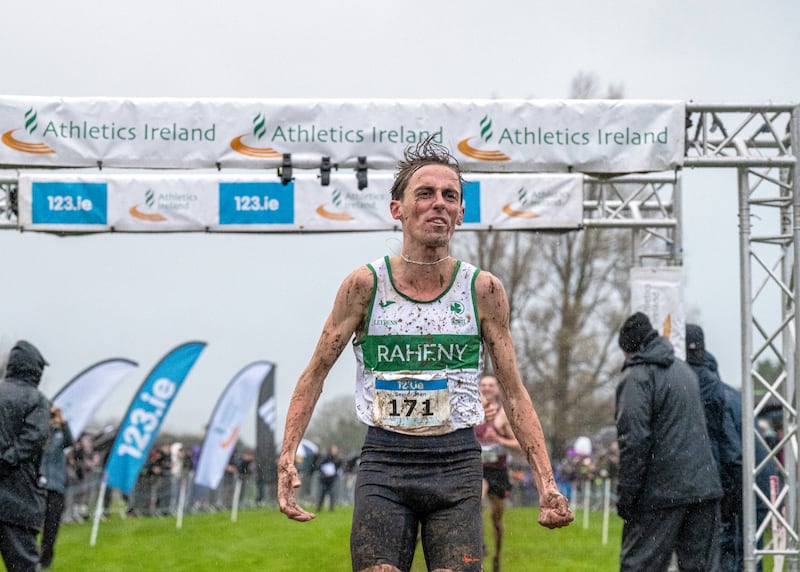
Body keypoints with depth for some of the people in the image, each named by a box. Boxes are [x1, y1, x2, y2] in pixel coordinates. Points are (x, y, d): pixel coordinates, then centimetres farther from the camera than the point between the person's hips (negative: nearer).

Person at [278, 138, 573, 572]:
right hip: (384, 460, -1)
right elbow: (314, 375, 6)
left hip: (457, 462, 1)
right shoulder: (365, 285, -2)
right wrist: (287, 457, -6)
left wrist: (545, 483, -2)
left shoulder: (484, 290, 1)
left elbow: (514, 393, 6)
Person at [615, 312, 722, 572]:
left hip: (661, 492, -7)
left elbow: (634, 440, -17)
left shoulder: (636, 377, -8)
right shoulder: (684, 369, 19)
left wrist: (624, 497, -13)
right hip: (704, 485, 7)